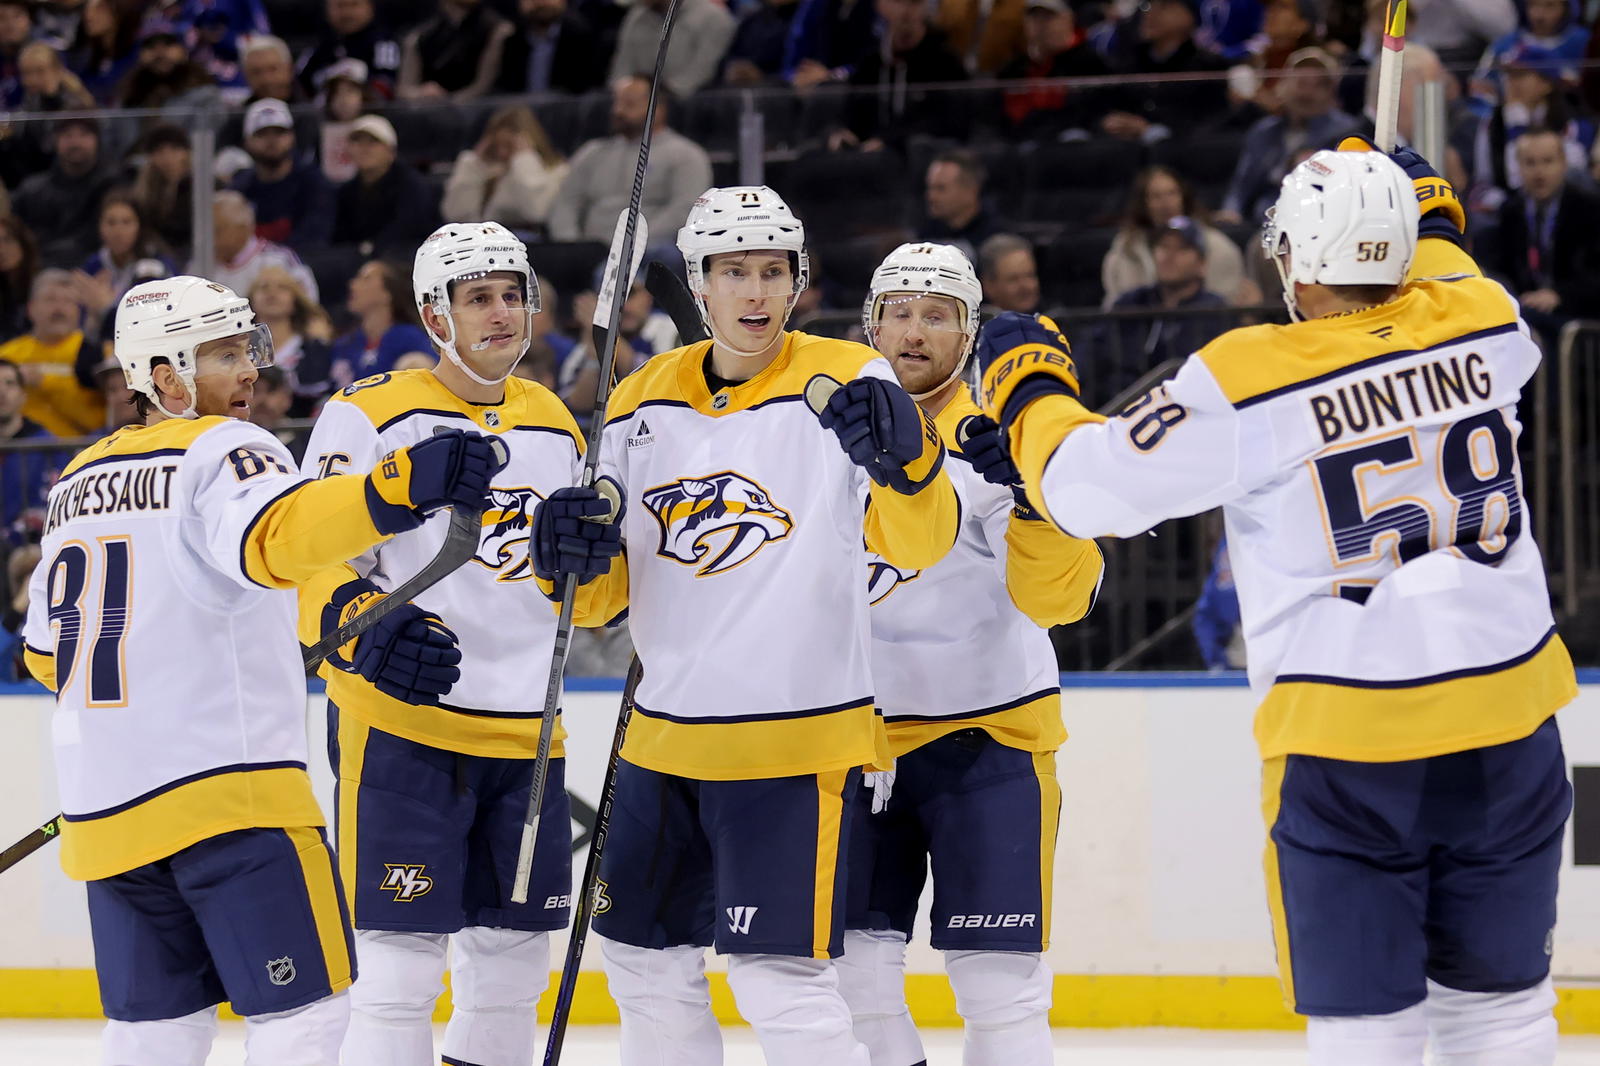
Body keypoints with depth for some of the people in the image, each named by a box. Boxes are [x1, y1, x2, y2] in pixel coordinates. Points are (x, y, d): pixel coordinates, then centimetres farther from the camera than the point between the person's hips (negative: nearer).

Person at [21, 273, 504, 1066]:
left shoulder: (80, 480, 18)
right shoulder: (220, 450, -6)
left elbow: (47, 651, 21)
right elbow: (275, 536, -31)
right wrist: (399, 489, -45)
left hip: (102, 796, 8)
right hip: (228, 786, -8)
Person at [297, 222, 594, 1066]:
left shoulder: (555, 426, 15)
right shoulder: (370, 416, -5)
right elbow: (307, 561, -10)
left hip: (525, 734, 6)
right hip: (400, 721, -6)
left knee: (514, 960, 11)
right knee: (402, 964, -11)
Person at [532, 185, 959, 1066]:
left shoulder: (844, 382, -9)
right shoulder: (644, 400, 7)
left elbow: (921, 542, -23)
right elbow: (608, 592, 12)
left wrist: (906, 459, -43)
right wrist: (570, 556, -11)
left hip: (798, 743, -6)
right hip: (668, 730, 6)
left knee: (779, 978, -12)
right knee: (645, 958, 16)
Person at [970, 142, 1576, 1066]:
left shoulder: (1244, 383, -13)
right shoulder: (1483, 323, -1)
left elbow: (1094, 489, -5)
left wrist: (1028, 388, 12)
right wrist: (1431, 217, 42)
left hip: (1345, 740, -4)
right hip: (1507, 722, 4)